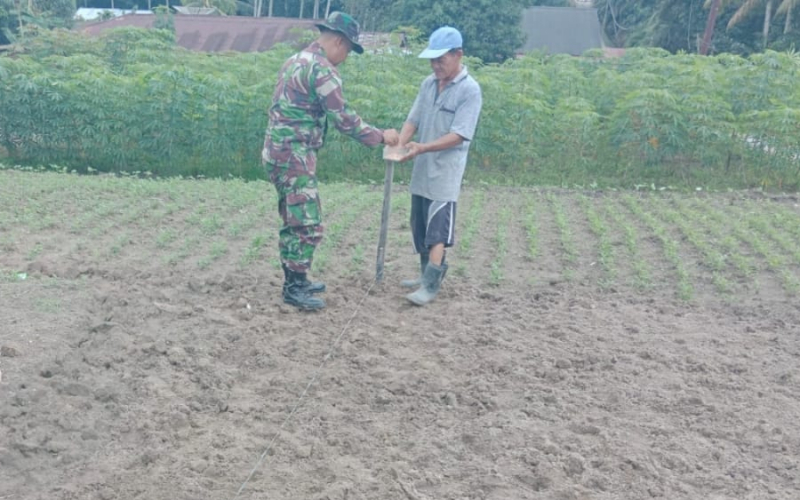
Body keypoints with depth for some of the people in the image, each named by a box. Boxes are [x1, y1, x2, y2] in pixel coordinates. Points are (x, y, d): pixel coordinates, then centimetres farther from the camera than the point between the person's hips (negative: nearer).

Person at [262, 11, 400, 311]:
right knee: (308, 224, -6)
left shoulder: (297, 60, 17)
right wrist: (380, 137, -5)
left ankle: (295, 280, 25)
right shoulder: (320, 69, -15)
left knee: (294, 221, 17)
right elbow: (344, 119, -16)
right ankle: (294, 289, 1)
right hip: (293, 156, -10)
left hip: (280, 152, 10)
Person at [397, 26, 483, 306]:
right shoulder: (428, 84, 8)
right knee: (420, 227, 15)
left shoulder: (470, 90, -13)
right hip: (421, 171, 7)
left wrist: (422, 147, -28)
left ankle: (430, 286, -6)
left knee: (437, 230, -7)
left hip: (445, 173, -7)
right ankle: (427, 275, 28)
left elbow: (458, 135, -19)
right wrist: (399, 144, -13)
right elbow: (413, 120, 7)